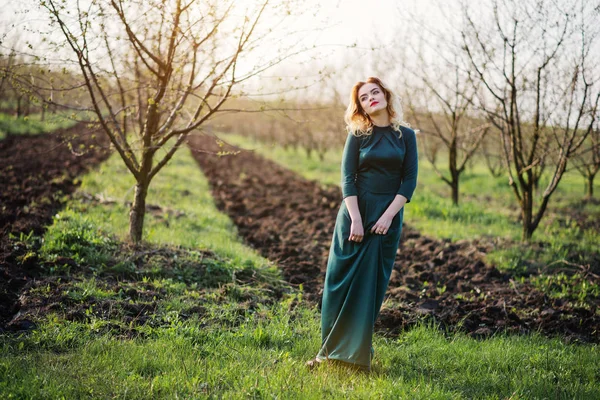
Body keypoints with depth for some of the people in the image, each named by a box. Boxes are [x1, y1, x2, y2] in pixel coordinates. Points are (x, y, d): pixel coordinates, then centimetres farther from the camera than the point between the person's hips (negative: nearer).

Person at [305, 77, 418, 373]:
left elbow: (410, 180, 0)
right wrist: (355, 219, -15)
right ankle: (330, 350, 8)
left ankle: (358, 351, 12)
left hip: (388, 216, 0)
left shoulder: (406, 135, 4)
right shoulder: (358, 135, 2)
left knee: (372, 284, 3)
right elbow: (347, 178, -4)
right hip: (355, 211, 0)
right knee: (342, 280, -1)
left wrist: (389, 215, -11)